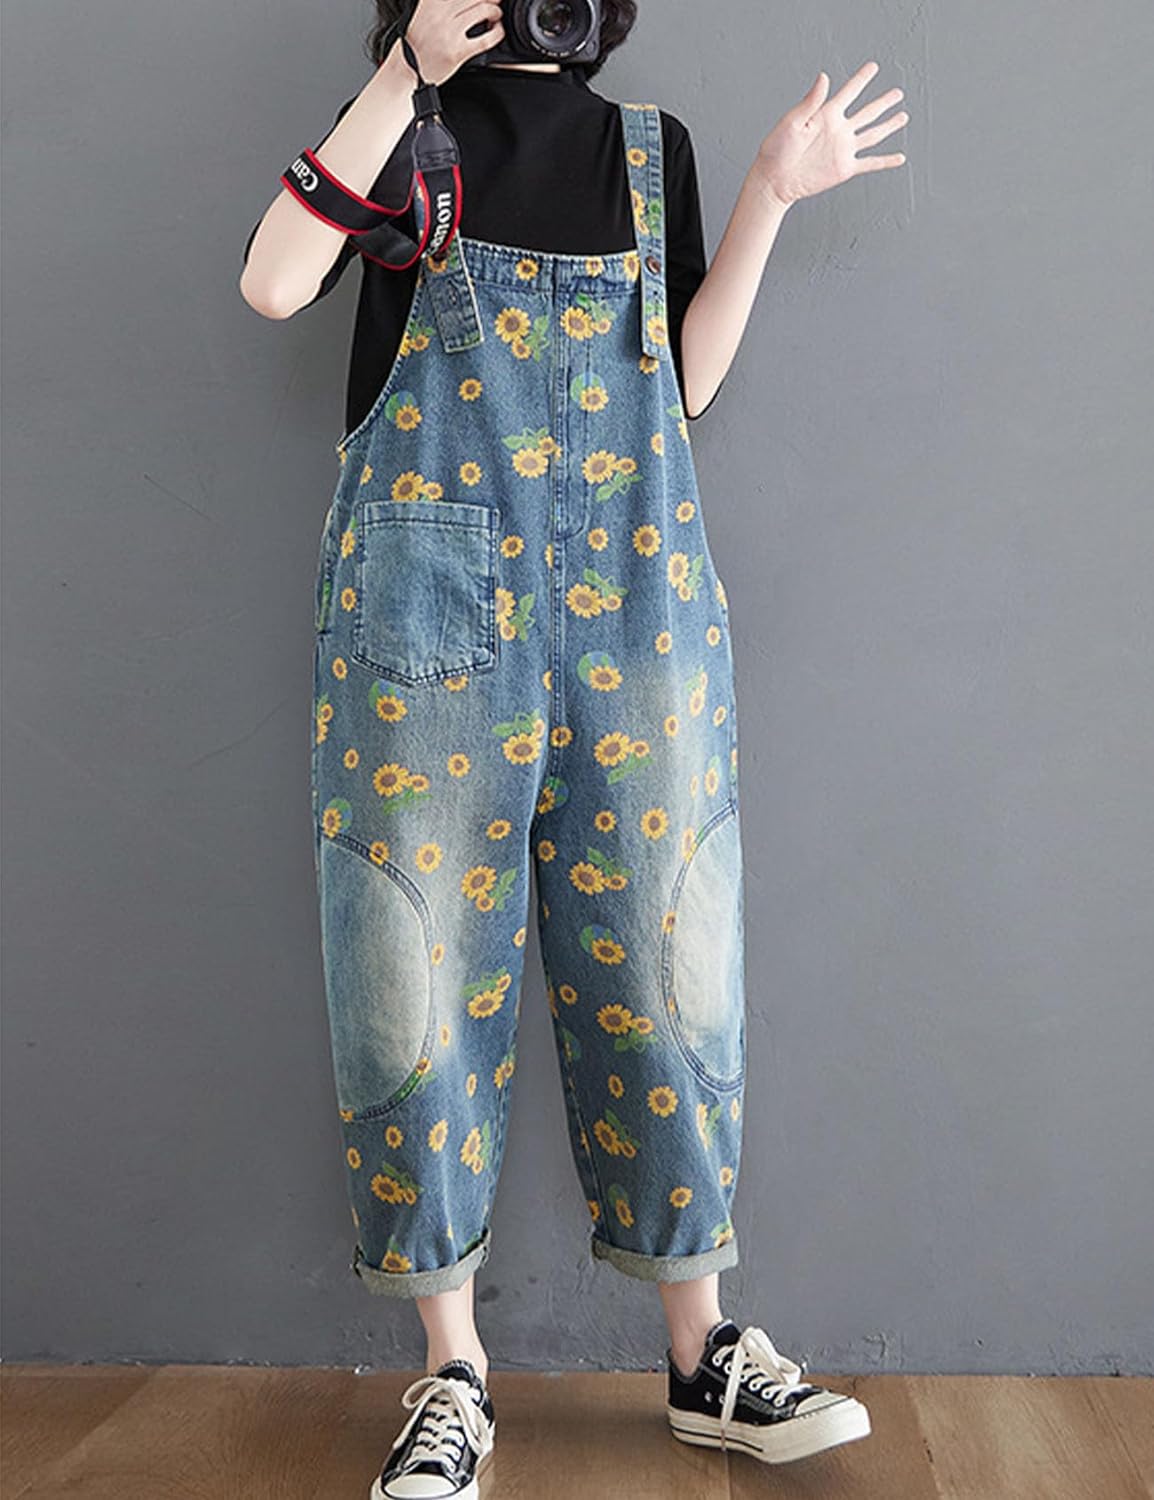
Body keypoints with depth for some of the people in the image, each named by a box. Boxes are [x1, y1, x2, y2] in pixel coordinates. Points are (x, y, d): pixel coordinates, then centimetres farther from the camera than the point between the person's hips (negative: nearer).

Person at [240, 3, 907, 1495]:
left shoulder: (651, 145, 19)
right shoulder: (405, 124, 12)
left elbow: (684, 385, 13)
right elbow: (273, 284, -7)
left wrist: (770, 197, 8)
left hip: (632, 590, 2)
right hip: (428, 584, -2)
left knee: (657, 951, 2)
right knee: (424, 956, -2)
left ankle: (704, 1354, 17)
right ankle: (453, 1373, 14)